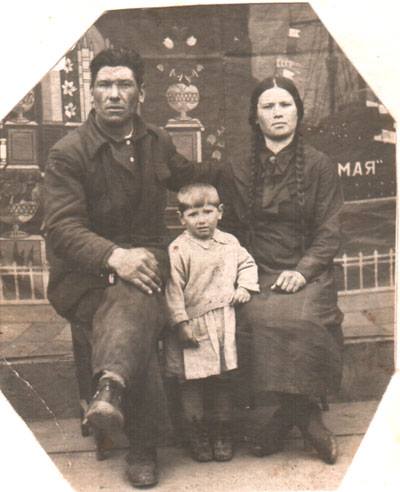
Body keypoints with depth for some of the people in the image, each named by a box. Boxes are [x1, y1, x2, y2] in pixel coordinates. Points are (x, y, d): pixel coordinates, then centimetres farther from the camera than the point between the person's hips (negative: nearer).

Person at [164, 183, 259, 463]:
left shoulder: (229, 243, 7)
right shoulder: (178, 250, -9)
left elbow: (247, 264, 20)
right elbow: (173, 290, -12)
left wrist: (245, 287, 2)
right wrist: (181, 323, -15)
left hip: (224, 326, 4)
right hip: (193, 329, -4)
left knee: (222, 381, 12)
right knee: (191, 383, 4)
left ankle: (223, 433, 26)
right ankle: (198, 435, 20)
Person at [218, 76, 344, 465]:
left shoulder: (319, 165, 7)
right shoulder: (237, 170, 12)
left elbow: (329, 232, 3)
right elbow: (229, 229, 13)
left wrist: (304, 270, -14)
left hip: (307, 272, -1)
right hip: (257, 273, 1)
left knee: (301, 318, -33)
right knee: (258, 318, -31)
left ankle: (286, 418, -11)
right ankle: (307, 418, -14)